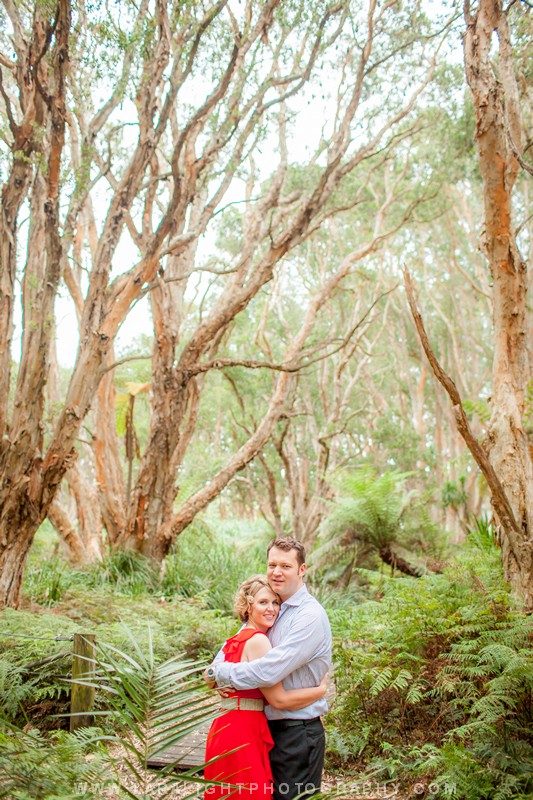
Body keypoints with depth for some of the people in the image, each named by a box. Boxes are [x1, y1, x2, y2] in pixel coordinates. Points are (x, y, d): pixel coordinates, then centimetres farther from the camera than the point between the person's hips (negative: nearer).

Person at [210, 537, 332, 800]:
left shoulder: (310, 616, -20)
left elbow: (268, 672, -28)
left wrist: (219, 672, -13)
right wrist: (221, 676, -5)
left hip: (297, 733, -8)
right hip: (269, 727, 8)